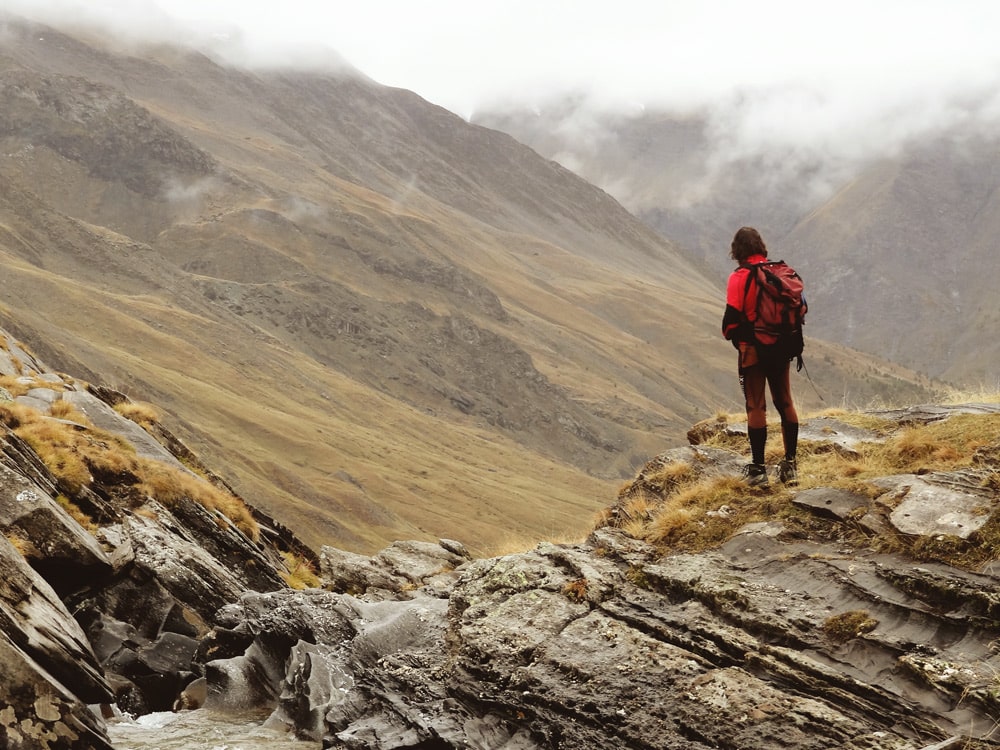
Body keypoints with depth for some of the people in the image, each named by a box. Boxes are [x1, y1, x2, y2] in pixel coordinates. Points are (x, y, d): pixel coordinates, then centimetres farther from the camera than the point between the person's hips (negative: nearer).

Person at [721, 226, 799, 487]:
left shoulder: (739, 278, -13)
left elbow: (732, 316, -14)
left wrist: (732, 336, 6)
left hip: (753, 350, -4)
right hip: (782, 348, 5)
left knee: (756, 406, 2)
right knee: (785, 403, 13)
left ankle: (758, 469, 4)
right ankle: (790, 465, 16)